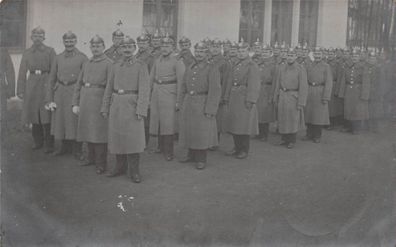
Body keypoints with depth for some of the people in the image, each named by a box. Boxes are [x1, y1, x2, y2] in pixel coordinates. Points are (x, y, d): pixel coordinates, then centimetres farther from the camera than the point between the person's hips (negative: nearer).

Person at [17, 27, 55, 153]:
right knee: (34, 115, 7)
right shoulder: (27, 53, 10)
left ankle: (48, 144, 2)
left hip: (46, 84, -3)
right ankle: (38, 141, 22)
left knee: (47, 116, -7)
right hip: (32, 85, 3)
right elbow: (22, 73, 9)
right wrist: (20, 90, 4)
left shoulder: (50, 51, 3)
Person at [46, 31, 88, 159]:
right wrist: (50, 99, 6)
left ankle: (77, 150, 11)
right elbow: (52, 79, 11)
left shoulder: (82, 57, -1)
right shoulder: (58, 58, 10)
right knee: (61, 120, 9)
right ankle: (65, 147, 25)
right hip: (60, 93, 4)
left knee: (76, 121, 0)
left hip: (75, 92, -4)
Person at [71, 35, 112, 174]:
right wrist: (75, 104, 9)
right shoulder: (86, 64, 15)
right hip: (85, 100, 6)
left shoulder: (108, 64, -4)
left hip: (99, 100, -6)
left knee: (99, 131, -4)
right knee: (87, 131, 12)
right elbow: (78, 85, 16)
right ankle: (91, 158, 28)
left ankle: (101, 163, 4)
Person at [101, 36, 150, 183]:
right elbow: (109, 88, 14)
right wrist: (105, 108, 9)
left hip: (132, 105, -4)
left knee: (134, 138, -3)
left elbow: (144, 90, -9)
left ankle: (134, 171, 6)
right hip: (116, 105, 5)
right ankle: (120, 167, 23)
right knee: (117, 137, 9)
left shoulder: (141, 66, -2)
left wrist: (141, 110, -17)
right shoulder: (116, 67, 11)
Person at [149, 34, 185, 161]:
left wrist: (178, 100, -13)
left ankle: (169, 152, -1)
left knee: (168, 122, -7)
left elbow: (181, 82, -9)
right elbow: (151, 78, 17)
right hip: (156, 93, 6)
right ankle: (161, 146, 25)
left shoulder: (177, 62, -6)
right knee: (157, 121, 10)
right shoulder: (157, 61, 11)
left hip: (169, 94, -6)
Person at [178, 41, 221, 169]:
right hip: (188, 104, 6)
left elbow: (215, 91, -13)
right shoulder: (189, 69, 11)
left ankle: (201, 159, 11)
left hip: (202, 105, -6)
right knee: (189, 130, 12)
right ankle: (192, 155, 27)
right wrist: (182, 104, 10)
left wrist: (210, 110, -17)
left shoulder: (212, 70, -8)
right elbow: (184, 87, 15)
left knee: (202, 132, 0)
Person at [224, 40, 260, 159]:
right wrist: (227, 98, 12)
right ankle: (237, 147, 21)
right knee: (234, 124, 10)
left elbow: (254, 85, -14)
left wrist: (250, 100, -21)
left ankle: (244, 150, 6)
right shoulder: (236, 66, 16)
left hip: (244, 99, -7)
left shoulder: (252, 66, -6)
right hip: (234, 98, 7)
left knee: (244, 125, -3)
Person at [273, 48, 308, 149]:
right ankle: (284, 139, 22)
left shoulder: (300, 69, -8)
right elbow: (277, 84, 9)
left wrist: (301, 103, -14)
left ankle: (292, 141, 15)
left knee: (293, 120, 3)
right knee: (282, 119, 8)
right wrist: (275, 99, 8)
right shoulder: (281, 68, 6)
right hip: (282, 96, 4)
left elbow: (303, 87, -10)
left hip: (294, 97, -4)